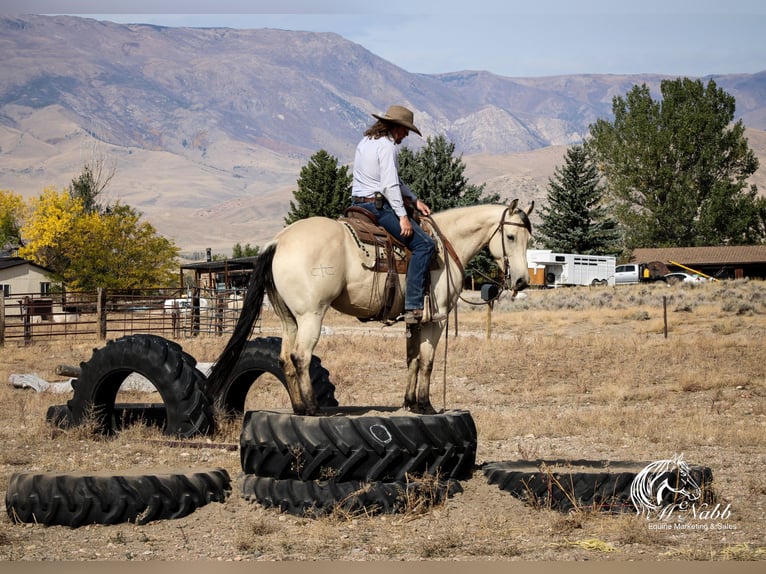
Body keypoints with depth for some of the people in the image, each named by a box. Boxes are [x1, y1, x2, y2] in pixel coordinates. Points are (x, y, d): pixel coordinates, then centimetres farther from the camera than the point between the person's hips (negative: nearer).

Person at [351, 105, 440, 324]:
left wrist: (415, 201, 22)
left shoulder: (366, 142, 18)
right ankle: (413, 307, -21)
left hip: (359, 205, 10)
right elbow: (390, 185, -21)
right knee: (424, 244, -12)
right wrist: (402, 216, -18)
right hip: (378, 206, -10)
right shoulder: (387, 146, -13)